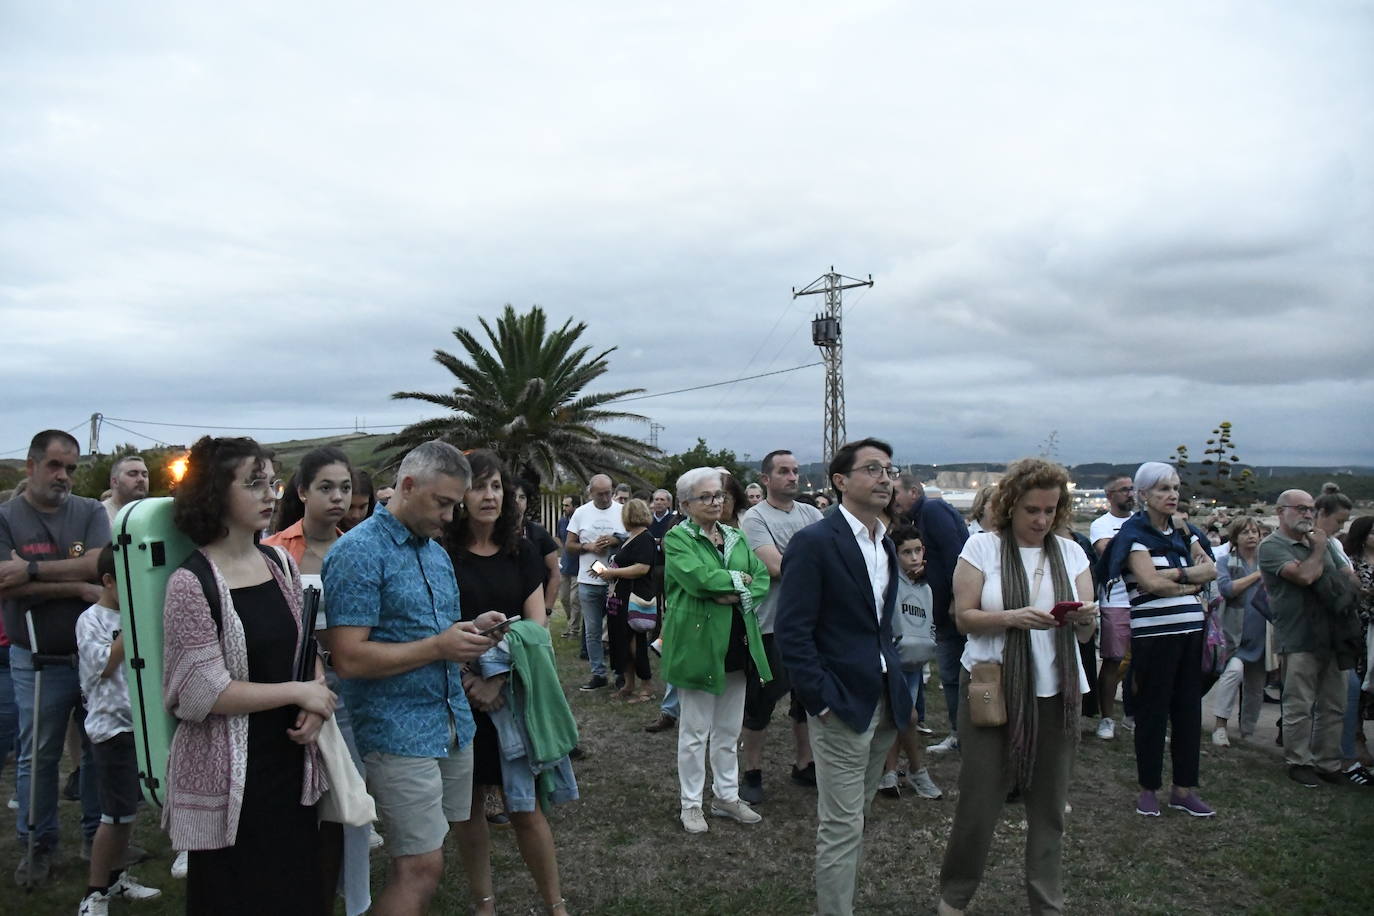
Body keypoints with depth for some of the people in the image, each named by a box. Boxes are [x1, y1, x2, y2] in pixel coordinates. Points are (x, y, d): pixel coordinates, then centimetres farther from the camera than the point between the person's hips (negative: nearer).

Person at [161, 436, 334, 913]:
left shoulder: (282, 564, 5)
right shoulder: (191, 583, -15)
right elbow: (204, 692, -18)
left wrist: (315, 705, -4)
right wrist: (299, 693, -13)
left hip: (290, 761, 6)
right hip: (228, 776, -6)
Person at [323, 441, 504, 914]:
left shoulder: (438, 553, 13)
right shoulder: (359, 552, -13)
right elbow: (349, 658, -19)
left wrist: (471, 631, 1)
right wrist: (439, 648, -19)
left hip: (454, 723, 8)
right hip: (400, 733, -8)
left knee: (424, 857, 15)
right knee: (421, 866, -2)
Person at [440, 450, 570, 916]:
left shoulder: (522, 551, 2)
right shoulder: (441, 554, -4)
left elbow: (536, 628, -2)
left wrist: (498, 682, -13)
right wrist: (467, 679, -15)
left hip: (514, 693, 0)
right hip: (459, 695, 0)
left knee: (524, 806, 3)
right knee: (467, 805, 10)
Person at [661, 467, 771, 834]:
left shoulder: (735, 537, 12)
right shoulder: (677, 539, -8)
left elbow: (762, 579, 4)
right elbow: (699, 577, -24)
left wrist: (739, 595, -15)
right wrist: (738, 579, -10)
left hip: (736, 643, 6)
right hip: (697, 644, -6)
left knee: (728, 731, 16)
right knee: (695, 732, 4)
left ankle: (727, 796, 29)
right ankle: (691, 804, 17)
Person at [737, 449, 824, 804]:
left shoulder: (812, 514, 8)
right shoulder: (755, 518, -9)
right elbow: (777, 568, -20)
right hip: (771, 624, -6)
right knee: (762, 699, 6)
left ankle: (803, 764, 34)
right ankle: (752, 772, 21)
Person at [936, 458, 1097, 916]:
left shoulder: (1071, 553, 7)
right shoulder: (982, 546, -3)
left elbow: (1085, 633, 8)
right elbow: (964, 617, -7)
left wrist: (1084, 619, -15)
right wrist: (1012, 617, -23)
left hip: (1056, 694, 3)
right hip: (993, 690, -3)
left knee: (1048, 805, 9)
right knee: (979, 801, 3)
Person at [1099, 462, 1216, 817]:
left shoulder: (1183, 530, 13)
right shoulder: (1134, 533, -7)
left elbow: (1210, 569, 4)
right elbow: (1150, 582, -16)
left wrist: (1176, 574, -12)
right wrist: (1193, 584, -4)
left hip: (1191, 630, 6)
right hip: (1153, 634, -6)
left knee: (1189, 708, 9)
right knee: (1153, 711, 3)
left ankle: (1184, 789, 20)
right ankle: (1148, 789, 15)